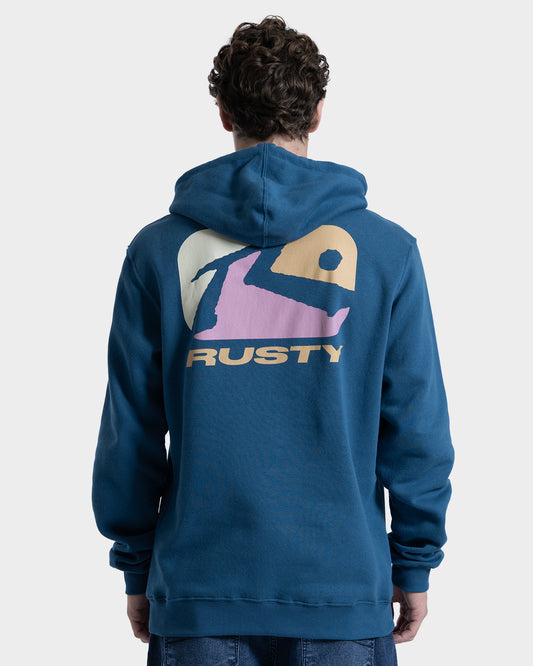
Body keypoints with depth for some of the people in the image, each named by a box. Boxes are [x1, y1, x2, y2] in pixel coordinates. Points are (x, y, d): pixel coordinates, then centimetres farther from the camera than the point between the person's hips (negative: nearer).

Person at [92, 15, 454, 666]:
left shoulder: (158, 250, -2)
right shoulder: (387, 250, -3)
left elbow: (130, 432, 1)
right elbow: (417, 426, -3)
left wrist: (135, 566, 11)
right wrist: (415, 563, 7)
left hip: (197, 593, 1)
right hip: (346, 589, 0)